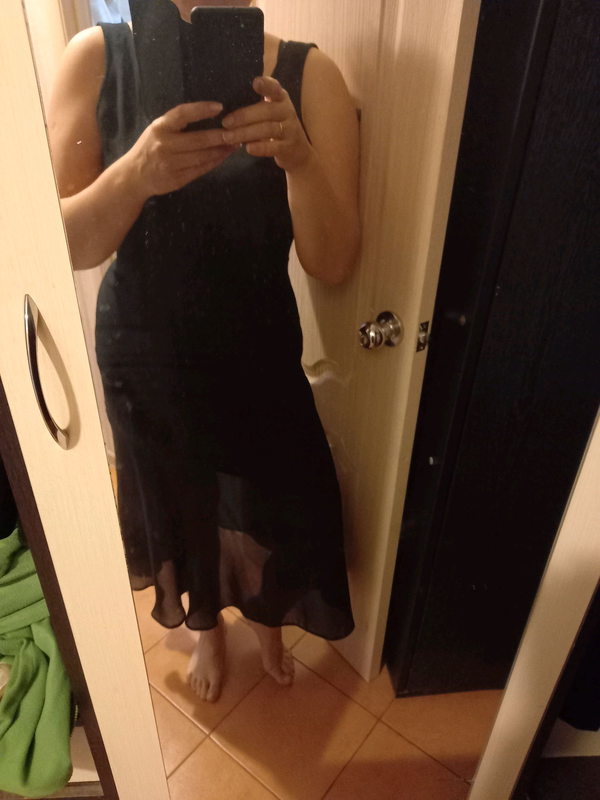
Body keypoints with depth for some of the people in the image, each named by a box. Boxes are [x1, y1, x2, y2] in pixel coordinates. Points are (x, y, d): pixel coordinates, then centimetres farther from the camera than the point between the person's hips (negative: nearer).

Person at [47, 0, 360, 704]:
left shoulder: (306, 73, -11)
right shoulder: (98, 57, -9)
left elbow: (333, 264, -16)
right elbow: (62, 245, -14)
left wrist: (299, 157, -34)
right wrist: (137, 173, -33)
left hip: (259, 355, 0)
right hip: (144, 353, 1)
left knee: (272, 507, 19)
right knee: (178, 508, 22)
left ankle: (268, 620, 56)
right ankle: (207, 626, 57)